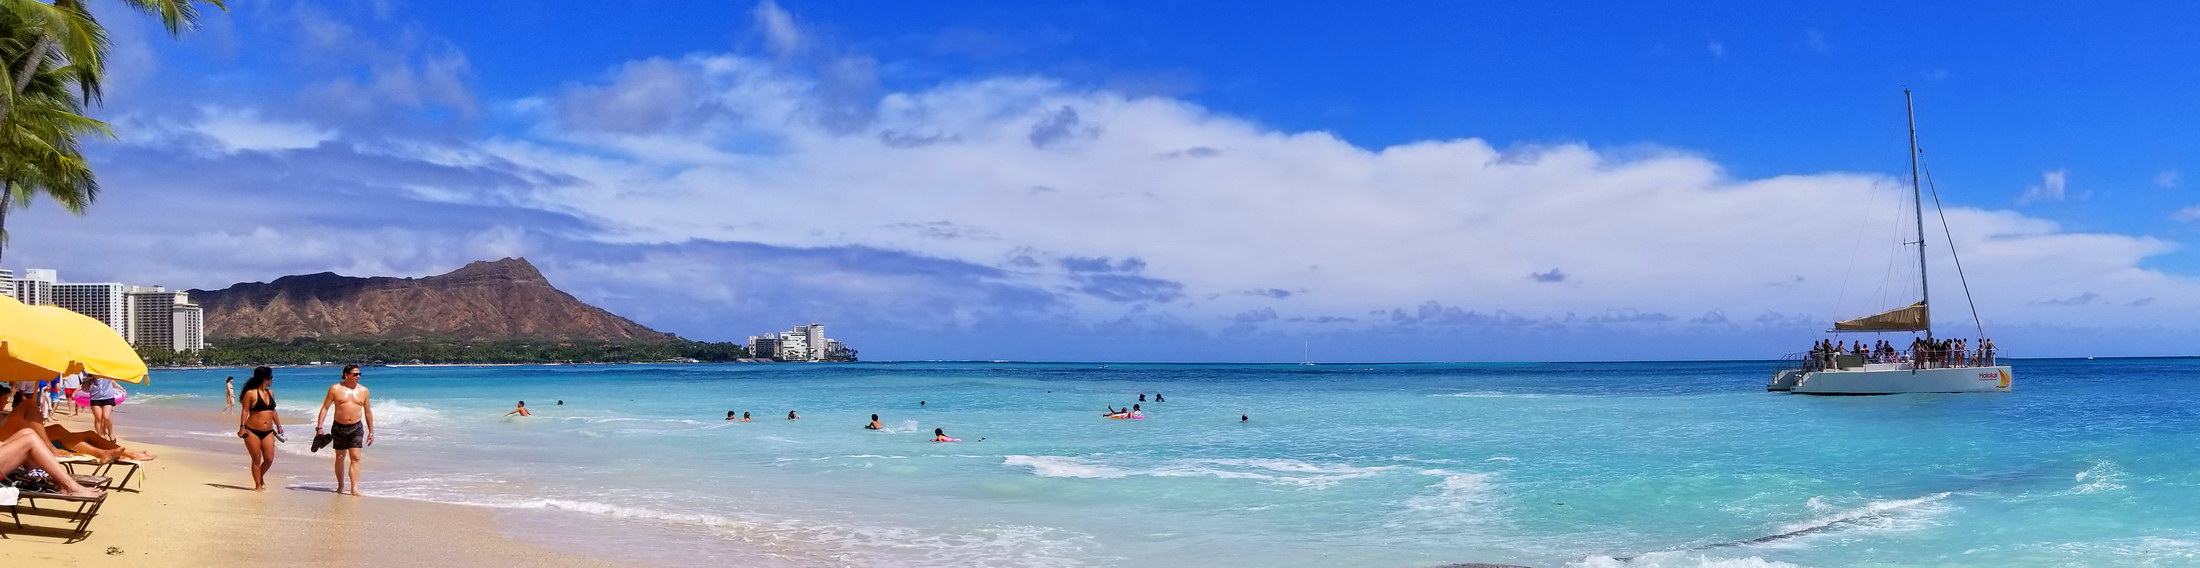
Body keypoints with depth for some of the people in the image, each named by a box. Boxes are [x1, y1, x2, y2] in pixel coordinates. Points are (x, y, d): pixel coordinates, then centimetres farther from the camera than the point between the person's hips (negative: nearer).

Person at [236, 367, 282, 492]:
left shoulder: (270, 392, 12)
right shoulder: (250, 393, -7)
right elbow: (245, 412, -9)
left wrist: (278, 426, 21)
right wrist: (242, 427, -17)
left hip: (268, 432, 5)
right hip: (253, 432, -5)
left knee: (269, 459, 2)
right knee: (256, 460, 2)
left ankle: (260, 477, 29)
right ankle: (258, 485, 13)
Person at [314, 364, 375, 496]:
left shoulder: (363, 391, 4)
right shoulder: (335, 389, -2)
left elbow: (368, 412, 10)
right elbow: (325, 408, -1)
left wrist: (371, 432, 9)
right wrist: (319, 427, -9)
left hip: (356, 428, 0)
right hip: (339, 427, 0)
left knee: (355, 458, -10)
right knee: (340, 458, 9)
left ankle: (354, 489, -15)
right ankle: (340, 486, 23)